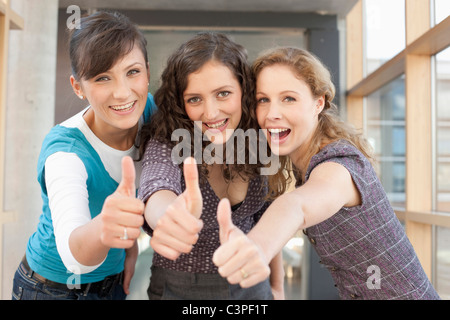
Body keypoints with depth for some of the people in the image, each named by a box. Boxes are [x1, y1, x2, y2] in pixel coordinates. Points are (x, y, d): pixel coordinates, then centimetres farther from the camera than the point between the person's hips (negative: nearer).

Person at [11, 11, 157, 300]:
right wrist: (102, 229, -66)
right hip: (55, 289, -4)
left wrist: (130, 235, -5)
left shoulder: (149, 110, -15)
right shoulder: (64, 151, -31)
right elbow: (74, 257, -45)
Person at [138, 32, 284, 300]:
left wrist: (277, 287, 7)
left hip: (250, 285, 3)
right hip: (180, 289, -2)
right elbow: (156, 190, -42)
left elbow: (268, 220, 1)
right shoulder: (166, 144, -21)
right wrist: (171, 214, -64)